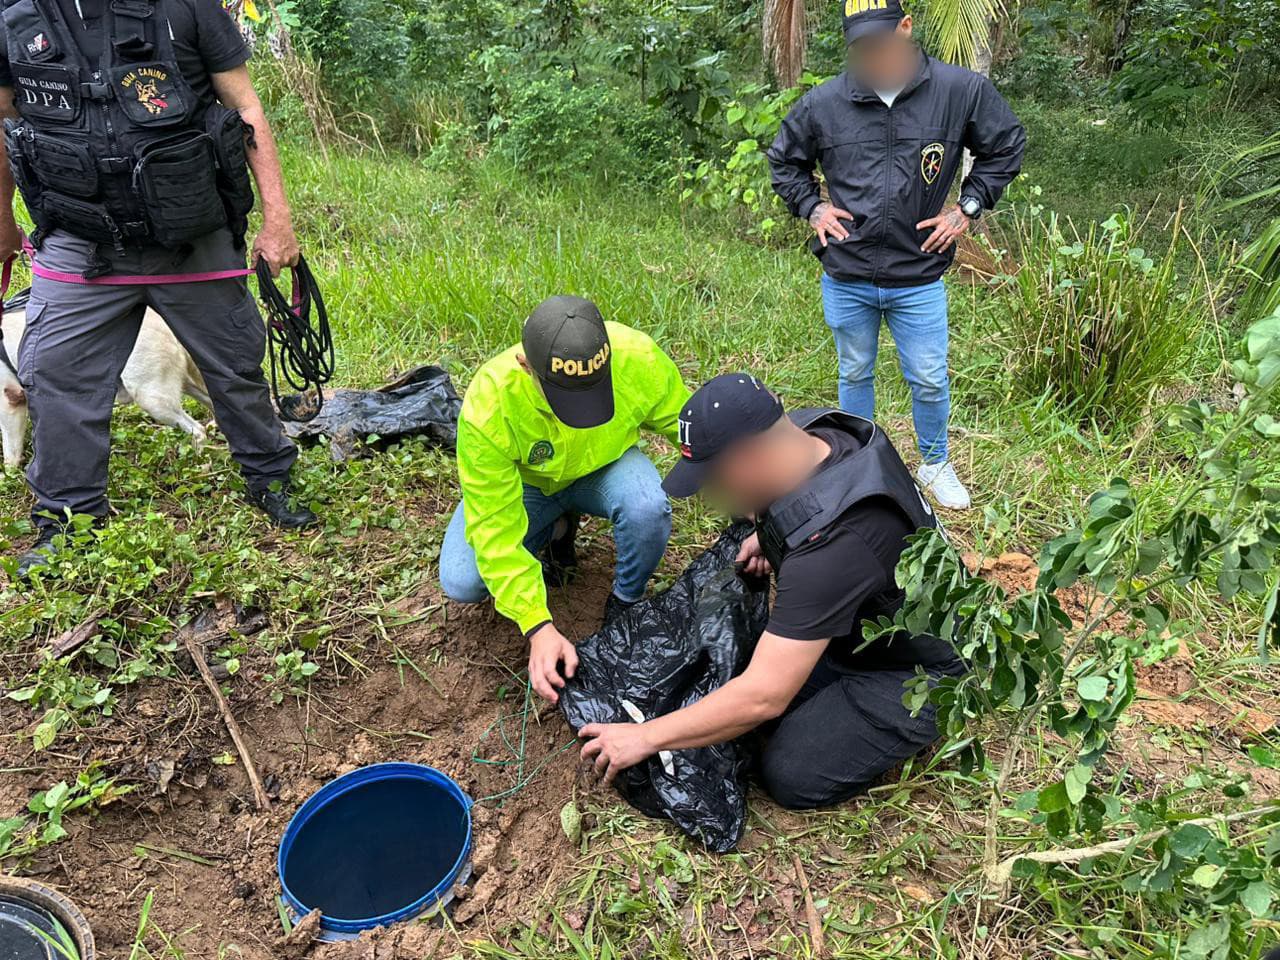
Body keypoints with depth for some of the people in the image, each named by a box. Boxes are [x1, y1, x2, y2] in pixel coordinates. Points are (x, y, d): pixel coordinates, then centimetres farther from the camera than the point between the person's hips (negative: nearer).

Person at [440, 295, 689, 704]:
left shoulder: (638, 358, -33)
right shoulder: (487, 406, -37)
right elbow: (496, 528, -31)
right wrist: (538, 625, -36)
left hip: (603, 468, 1)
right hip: (519, 483, 0)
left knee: (647, 509, -34)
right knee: (461, 582, -20)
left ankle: (626, 603, -2)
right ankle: (557, 529, 9)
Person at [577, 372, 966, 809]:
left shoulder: (830, 544, -39)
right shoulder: (815, 432, -12)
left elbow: (762, 698, -35)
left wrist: (646, 737, -24)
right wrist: (769, 536, -3)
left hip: (915, 671, -8)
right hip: (862, 625, 8)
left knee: (793, 777, -16)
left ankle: (930, 721, 3)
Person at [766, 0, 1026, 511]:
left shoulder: (961, 90, -6)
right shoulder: (822, 103, -4)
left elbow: (1006, 147, 10)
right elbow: (784, 160, 15)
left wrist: (967, 207, 1)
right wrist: (812, 207, 2)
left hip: (919, 279, 0)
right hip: (845, 278, 1)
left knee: (930, 381, 10)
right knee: (855, 376, 17)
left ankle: (935, 464, 36)